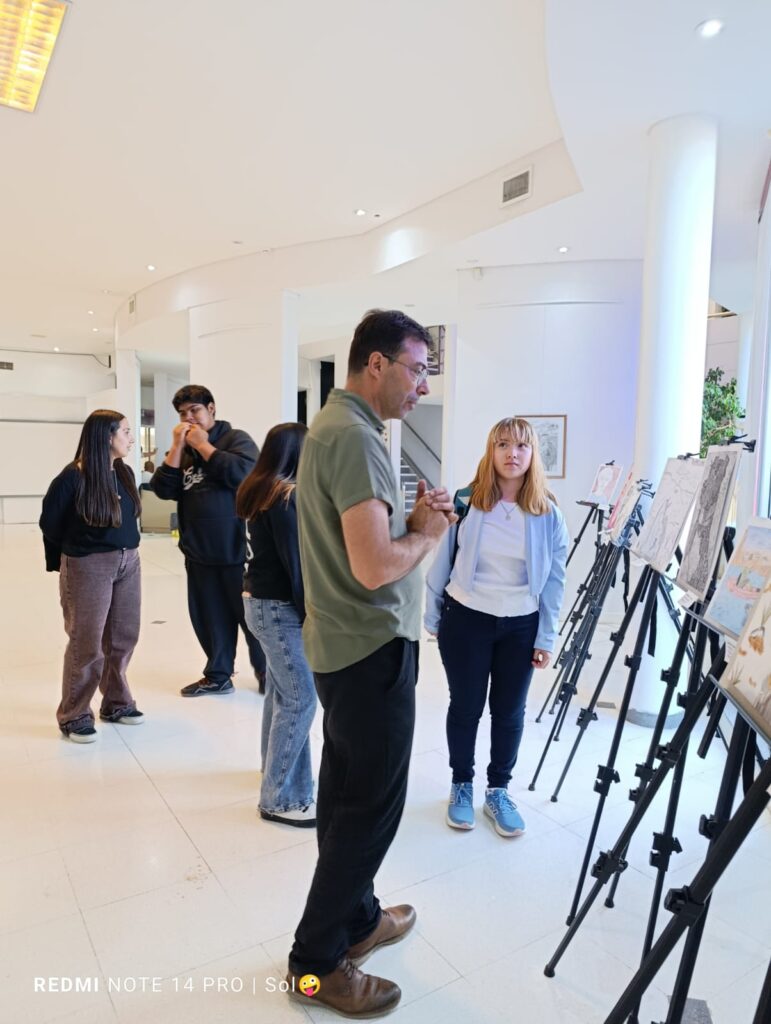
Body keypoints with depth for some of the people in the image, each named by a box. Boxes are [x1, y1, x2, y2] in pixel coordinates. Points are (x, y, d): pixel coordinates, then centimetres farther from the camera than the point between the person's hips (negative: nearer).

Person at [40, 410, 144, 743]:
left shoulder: (124, 473, 5)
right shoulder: (74, 477, -14)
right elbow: (50, 523, -3)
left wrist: (125, 550, 5)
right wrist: (66, 560, 9)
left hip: (128, 563, 6)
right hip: (88, 566, -6)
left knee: (123, 638, 12)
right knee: (87, 644, 2)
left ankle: (116, 703, 29)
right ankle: (74, 716, 17)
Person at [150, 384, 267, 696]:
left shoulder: (236, 438, -3)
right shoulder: (181, 451, 14)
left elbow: (242, 474, -22)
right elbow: (163, 490, 1)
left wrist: (202, 444, -13)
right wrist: (177, 447, -6)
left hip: (237, 549, -5)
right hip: (198, 553, 6)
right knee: (210, 617, 12)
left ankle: (266, 672, 20)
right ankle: (218, 676, 27)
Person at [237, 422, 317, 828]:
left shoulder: (258, 490, 9)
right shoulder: (285, 496, -18)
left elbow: (274, 551, 10)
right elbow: (294, 561, -18)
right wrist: (310, 614, -12)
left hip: (260, 599, 9)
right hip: (278, 606, -9)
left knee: (280, 690, 18)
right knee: (300, 698, -3)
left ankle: (275, 768, 33)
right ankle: (280, 798, 6)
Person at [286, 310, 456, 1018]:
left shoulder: (332, 425, 12)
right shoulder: (355, 437, -21)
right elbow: (374, 567, -29)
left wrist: (411, 515, 2)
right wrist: (426, 533, -10)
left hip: (342, 647, 10)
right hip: (374, 649, -10)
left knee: (347, 795, 20)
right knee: (372, 807, 5)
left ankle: (355, 919, 39)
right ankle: (318, 960, 23)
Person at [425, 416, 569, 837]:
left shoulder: (548, 514, -4)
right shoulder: (465, 501, -8)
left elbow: (554, 580, 0)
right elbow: (442, 562, -1)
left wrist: (546, 637, -1)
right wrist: (432, 618, 1)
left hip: (521, 626, 1)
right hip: (465, 619, -1)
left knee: (509, 712, 12)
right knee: (465, 707, 11)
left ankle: (498, 791, 32)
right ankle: (461, 786, 32)